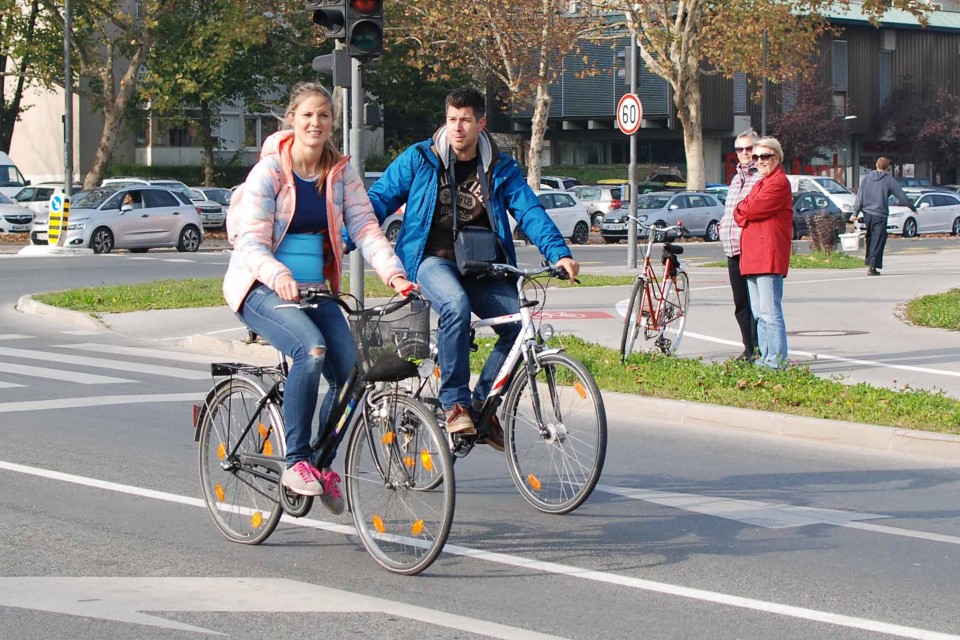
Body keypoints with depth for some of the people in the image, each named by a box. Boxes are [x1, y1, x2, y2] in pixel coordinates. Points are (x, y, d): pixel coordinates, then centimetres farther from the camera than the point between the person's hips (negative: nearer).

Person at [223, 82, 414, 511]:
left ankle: (323, 463, 14)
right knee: (312, 350, -31)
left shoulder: (341, 173, 4)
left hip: (316, 289, 5)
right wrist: (279, 276, -37)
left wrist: (395, 274, -22)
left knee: (349, 373, -10)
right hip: (262, 286, -5)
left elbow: (365, 227, -5)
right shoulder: (269, 170, -10)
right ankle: (296, 462, -21)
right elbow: (251, 241, -17)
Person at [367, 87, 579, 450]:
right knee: (456, 305, -36)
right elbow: (380, 199, 4)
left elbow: (530, 212, 0)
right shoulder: (420, 159, 4)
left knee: (519, 324, -20)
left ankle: (483, 403, -1)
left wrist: (559, 253, -15)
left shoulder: (501, 169, 9)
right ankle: (454, 403, -26)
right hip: (433, 260, -3)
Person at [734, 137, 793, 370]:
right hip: (752, 255, 10)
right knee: (759, 313, 12)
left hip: (769, 256, -10)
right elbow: (739, 214, 17)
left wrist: (742, 209, 4)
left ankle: (777, 360, -13)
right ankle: (765, 357, 17)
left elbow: (752, 209, -17)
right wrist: (746, 211, -4)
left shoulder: (779, 183, -7)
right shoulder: (760, 184, 25)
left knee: (769, 312, -13)